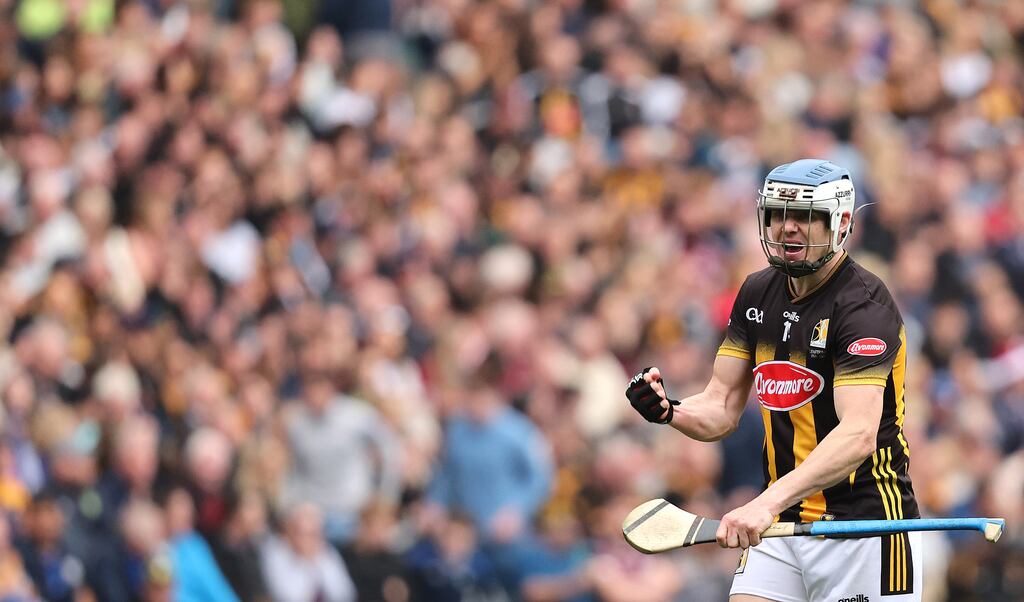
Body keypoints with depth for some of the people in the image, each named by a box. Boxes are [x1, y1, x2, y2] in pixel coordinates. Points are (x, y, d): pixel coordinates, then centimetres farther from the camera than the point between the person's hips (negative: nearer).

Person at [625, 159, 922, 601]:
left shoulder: (863, 306, -17)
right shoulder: (757, 293, 7)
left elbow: (857, 435, -30)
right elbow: (721, 410, 10)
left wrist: (768, 503, -42)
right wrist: (669, 410, -15)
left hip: (863, 523, -6)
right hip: (781, 528, 6)